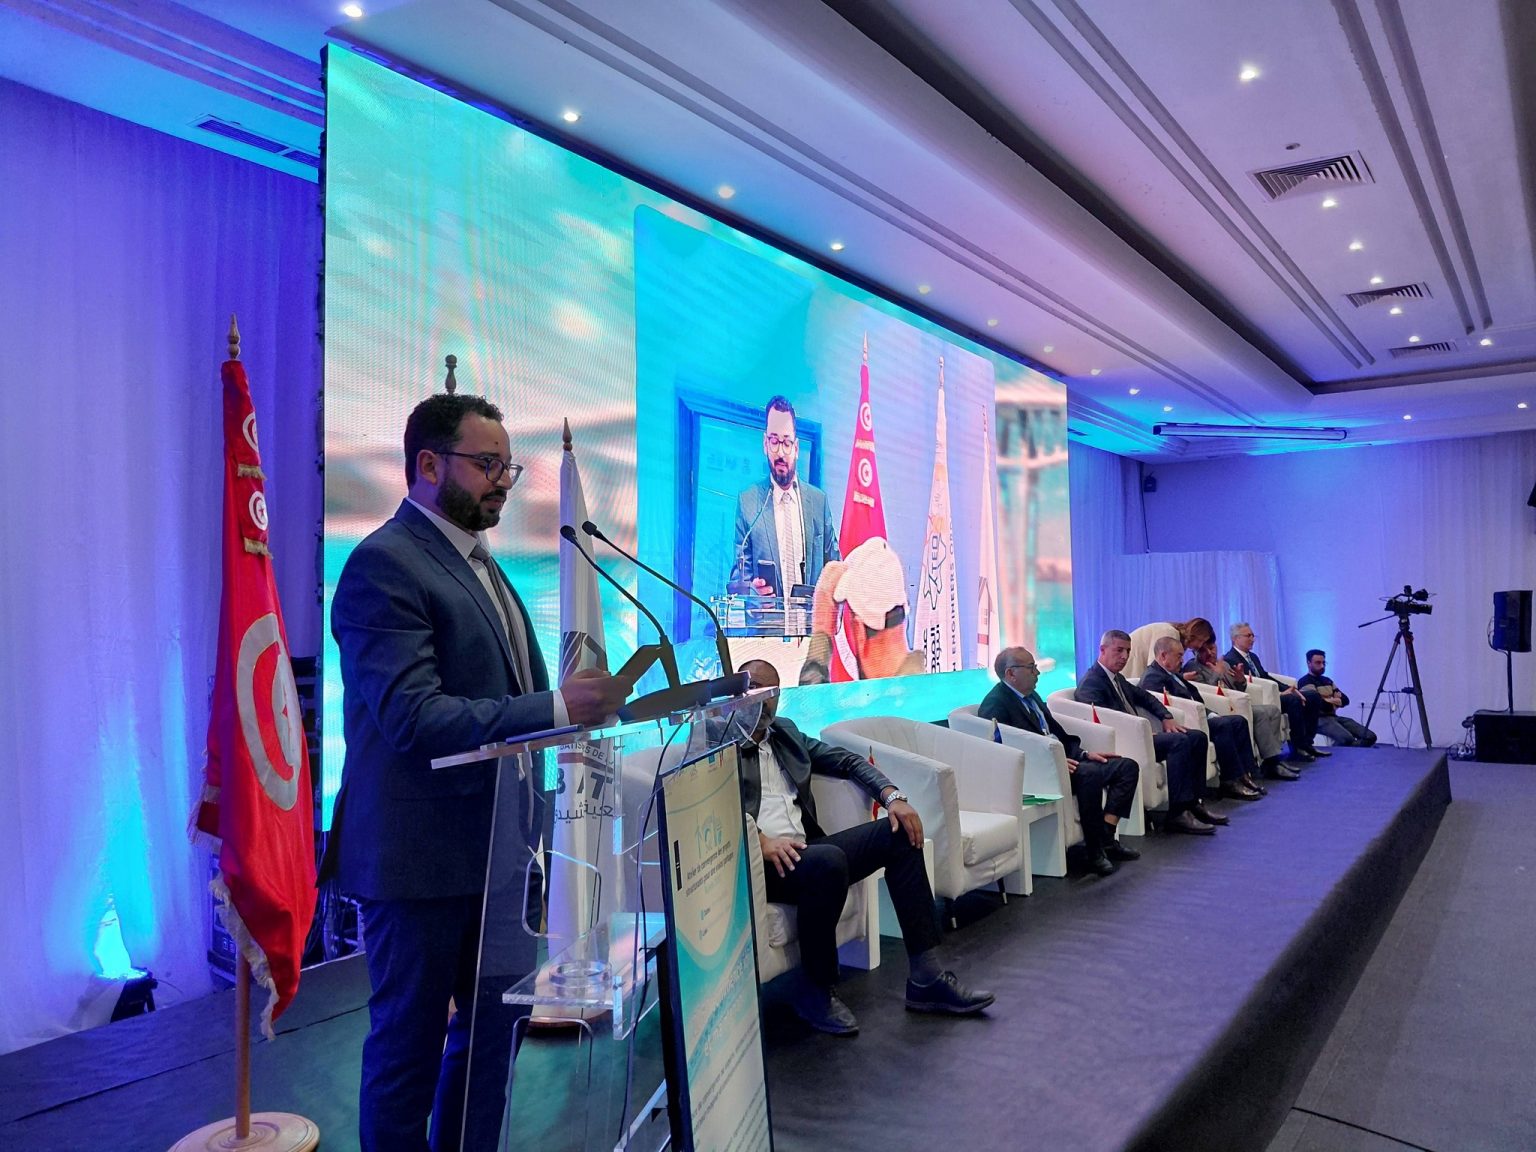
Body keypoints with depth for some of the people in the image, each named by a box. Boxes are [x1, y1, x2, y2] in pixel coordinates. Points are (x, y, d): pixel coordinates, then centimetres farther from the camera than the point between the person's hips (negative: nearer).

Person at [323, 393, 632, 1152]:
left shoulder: (476, 562, 13)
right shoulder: (383, 565, -16)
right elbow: (414, 715, -25)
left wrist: (578, 703, 5)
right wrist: (557, 708, -29)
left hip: (496, 844, 9)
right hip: (423, 854, -9)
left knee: (494, 1024, 20)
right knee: (409, 1044, 9)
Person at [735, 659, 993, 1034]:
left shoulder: (785, 733, 22)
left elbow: (847, 761, 20)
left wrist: (892, 796, 2)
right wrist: (759, 840, -27)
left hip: (803, 849, 7)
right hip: (754, 860, -7)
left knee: (900, 831, -7)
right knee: (828, 859, -35)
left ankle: (926, 976, -8)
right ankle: (815, 992, -13)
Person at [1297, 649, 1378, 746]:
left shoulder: (1327, 681, 23)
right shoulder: (1305, 682, -5)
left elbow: (1345, 700, 15)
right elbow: (1320, 704, -16)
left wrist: (1329, 701, -4)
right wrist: (1335, 701, 4)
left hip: (1334, 717, 9)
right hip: (1319, 720, -9)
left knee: (1370, 737, -7)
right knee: (1347, 739, -35)